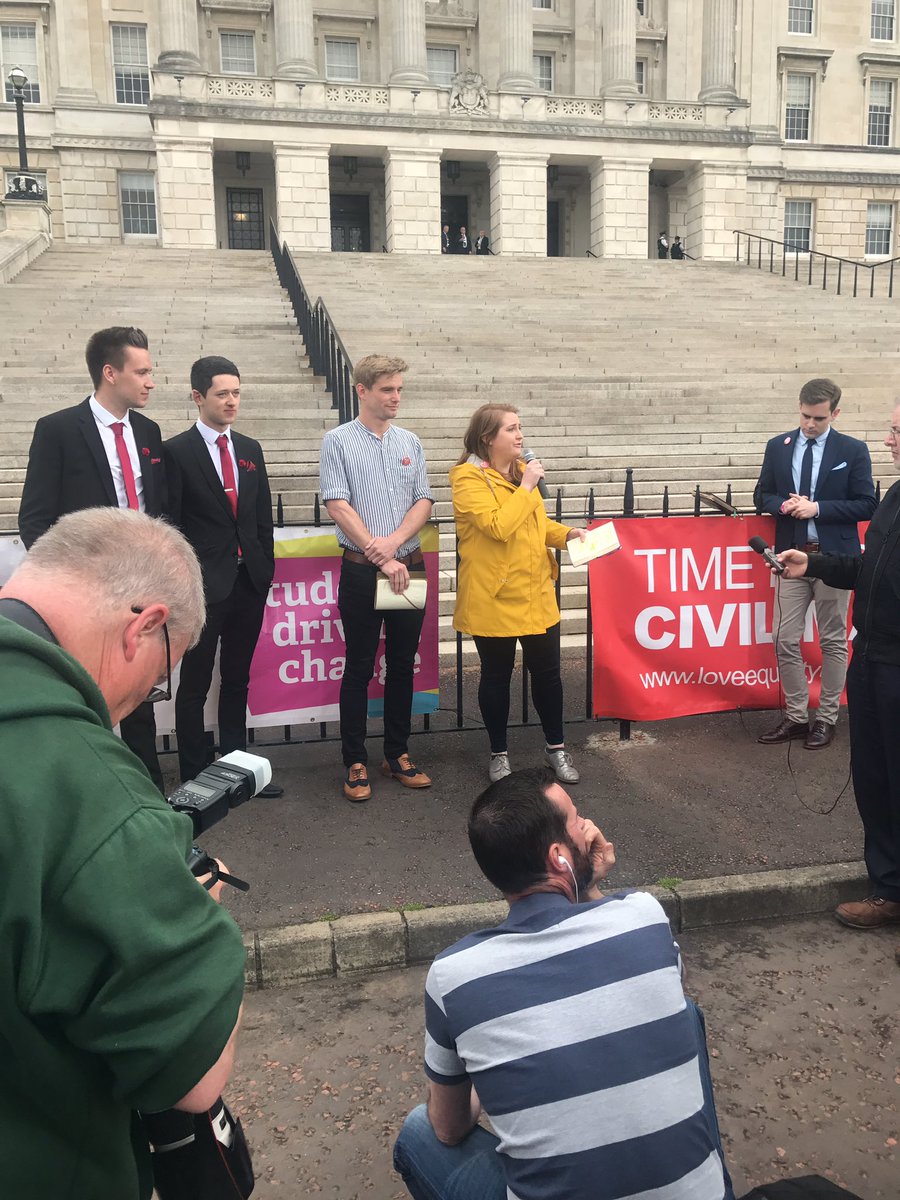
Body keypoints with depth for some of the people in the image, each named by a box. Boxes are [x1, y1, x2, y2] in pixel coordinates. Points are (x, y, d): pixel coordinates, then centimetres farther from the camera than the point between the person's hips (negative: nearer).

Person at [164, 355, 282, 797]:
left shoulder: (250, 450, 11)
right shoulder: (177, 451, -6)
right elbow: (171, 524, -8)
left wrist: (266, 569, 8)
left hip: (250, 582, 5)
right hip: (203, 586, -5)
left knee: (237, 681, 15)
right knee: (195, 685, 5)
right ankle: (195, 777, 16)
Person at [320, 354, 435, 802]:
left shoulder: (410, 443, 10)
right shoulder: (338, 441, -2)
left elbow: (423, 501, 6)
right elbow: (338, 506, -9)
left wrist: (394, 541, -12)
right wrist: (380, 558, -13)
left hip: (408, 567, 4)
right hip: (361, 570, -4)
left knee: (402, 664, 10)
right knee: (359, 667, 2)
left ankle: (398, 755, 22)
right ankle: (355, 762, 12)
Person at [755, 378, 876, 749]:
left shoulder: (853, 450, -2)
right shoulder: (778, 447, 6)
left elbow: (866, 506, -3)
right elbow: (763, 495, 13)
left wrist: (817, 508, -15)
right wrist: (784, 505, -10)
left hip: (833, 558, -2)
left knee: (833, 642, 6)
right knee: (785, 642, 2)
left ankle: (826, 718, 18)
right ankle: (796, 717, 16)